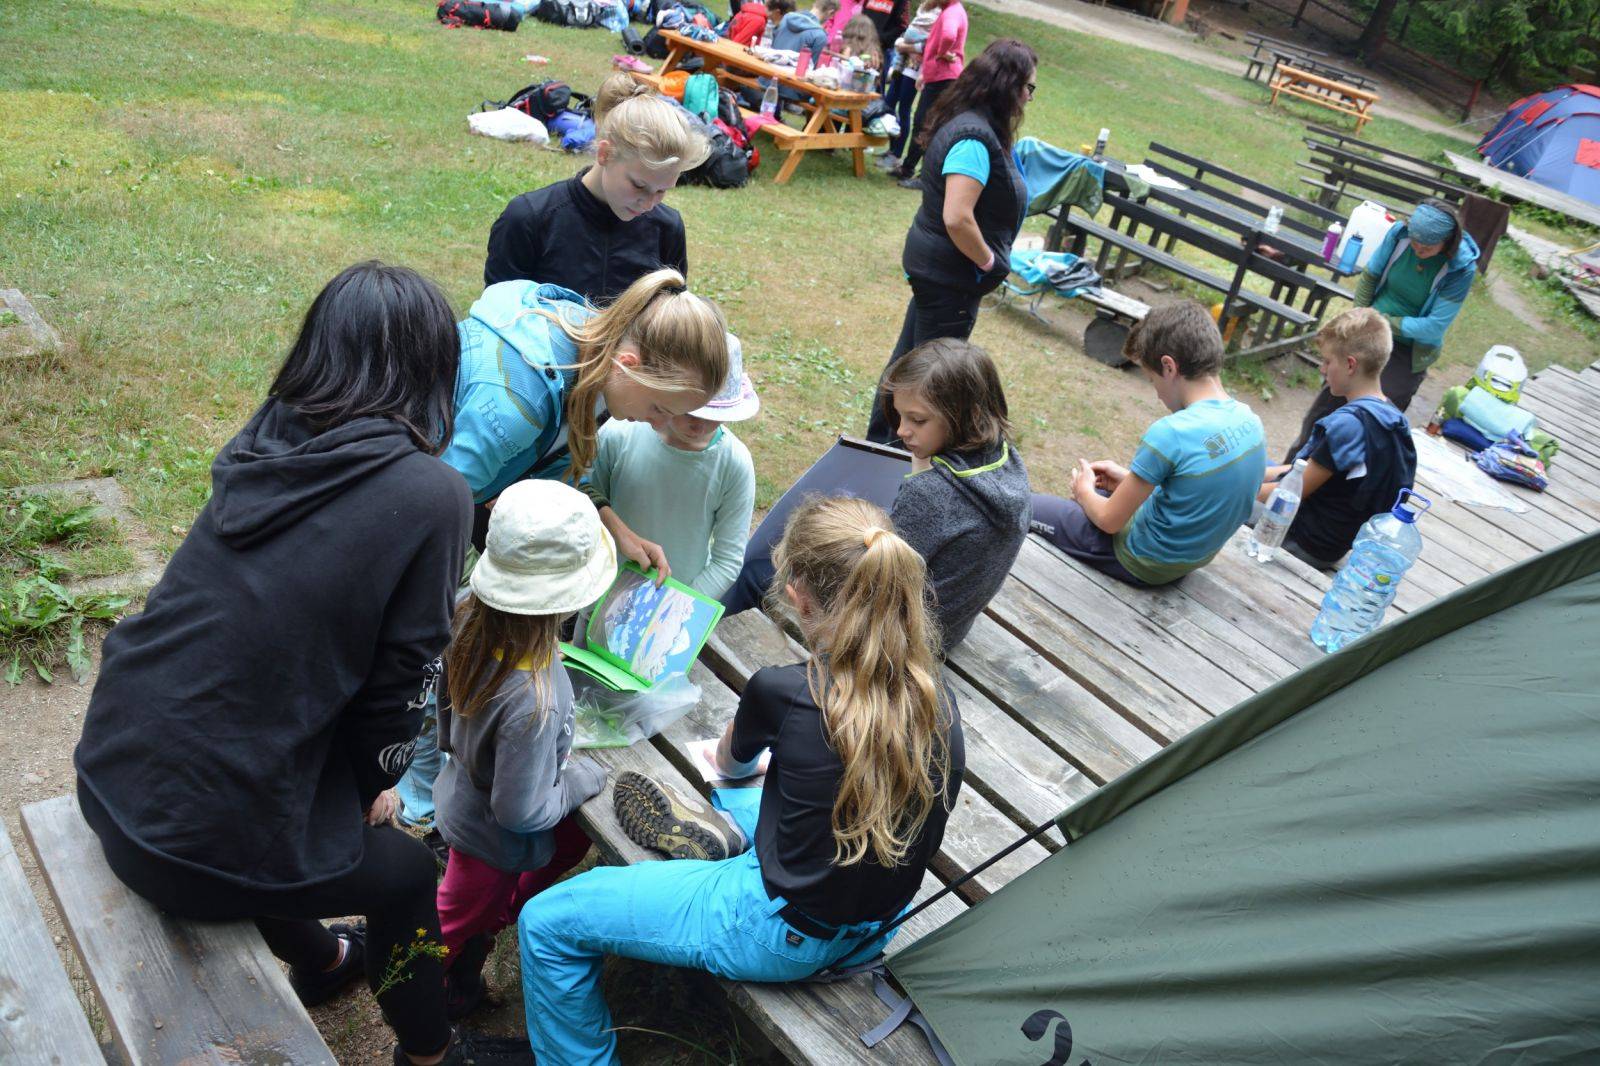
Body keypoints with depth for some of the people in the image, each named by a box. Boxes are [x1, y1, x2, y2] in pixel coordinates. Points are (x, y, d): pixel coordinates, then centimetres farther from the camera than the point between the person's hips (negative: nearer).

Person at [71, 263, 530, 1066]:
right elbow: (400, 673, -8)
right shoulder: (430, 496, -16)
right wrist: (382, 783, 12)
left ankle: (318, 958, 58)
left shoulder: (263, 444, 1)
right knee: (410, 865, 17)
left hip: (111, 771, 7)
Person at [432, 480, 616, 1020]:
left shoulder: (472, 620, -23)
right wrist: (580, 778, -16)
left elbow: (446, 710, -3)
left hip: (462, 789, 7)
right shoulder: (532, 702, -45)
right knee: (461, 921, 22)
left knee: (573, 838, 28)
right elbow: (521, 813, -32)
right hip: (491, 839, -7)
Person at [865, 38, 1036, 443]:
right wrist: (989, 261, -16)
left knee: (909, 356, 20)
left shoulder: (966, 121, 6)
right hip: (951, 273, -10)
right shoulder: (975, 137, -24)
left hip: (931, 263, 10)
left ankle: (880, 438, 34)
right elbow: (957, 218, -31)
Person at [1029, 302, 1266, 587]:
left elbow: (1109, 520, -19)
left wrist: (1084, 492, 2)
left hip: (1145, 563, -8)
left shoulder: (1169, 434, -31)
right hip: (1196, 557, 8)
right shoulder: (1250, 421, -7)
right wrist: (1130, 480, 9)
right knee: (1094, 498, 31)